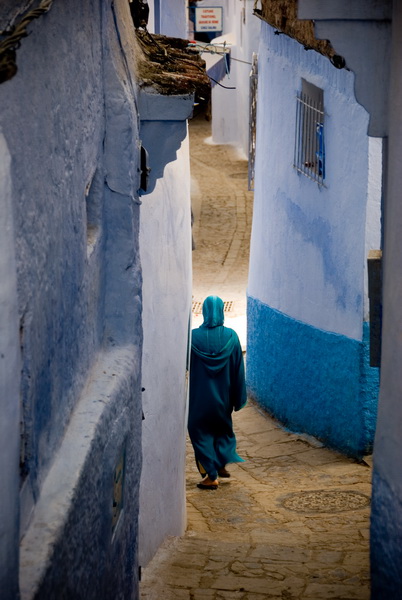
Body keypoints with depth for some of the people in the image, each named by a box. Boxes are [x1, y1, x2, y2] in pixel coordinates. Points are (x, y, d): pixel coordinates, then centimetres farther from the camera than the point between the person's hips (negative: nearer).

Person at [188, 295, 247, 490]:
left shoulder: (194, 336, -15)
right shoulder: (231, 337, -10)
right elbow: (238, 369, -6)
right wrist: (238, 398, 2)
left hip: (200, 396, -2)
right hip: (223, 396, 2)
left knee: (201, 431, 10)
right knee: (222, 428, 27)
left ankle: (211, 476, 8)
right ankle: (221, 464, 29)